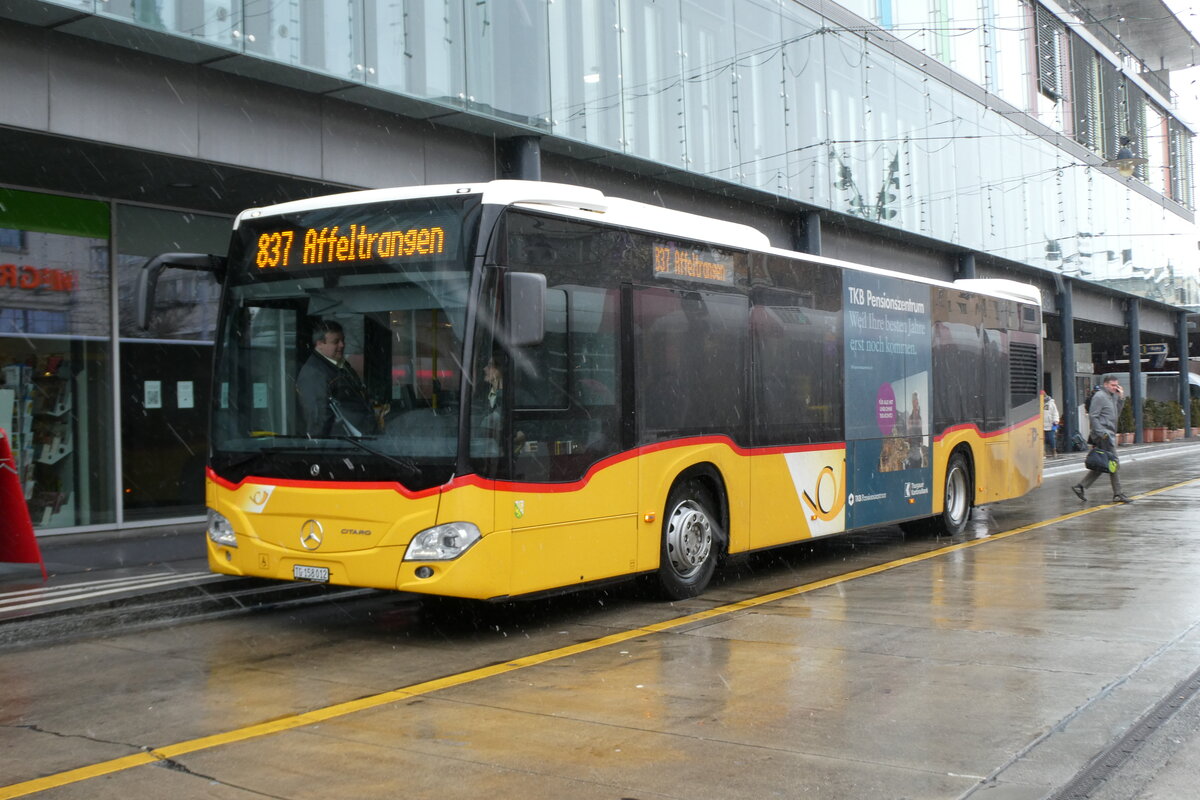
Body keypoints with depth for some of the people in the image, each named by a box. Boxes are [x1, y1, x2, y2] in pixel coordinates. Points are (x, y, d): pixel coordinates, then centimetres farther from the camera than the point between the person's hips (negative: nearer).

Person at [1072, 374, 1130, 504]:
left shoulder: (1112, 396, 19)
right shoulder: (1099, 396, -10)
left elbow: (1116, 414, 19)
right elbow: (1093, 416, -16)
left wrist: (1121, 398, 10)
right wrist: (1101, 433, -21)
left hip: (1110, 434, 10)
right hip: (1104, 435, -10)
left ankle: (1080, 486, 10)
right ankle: (1118, 494, 0)